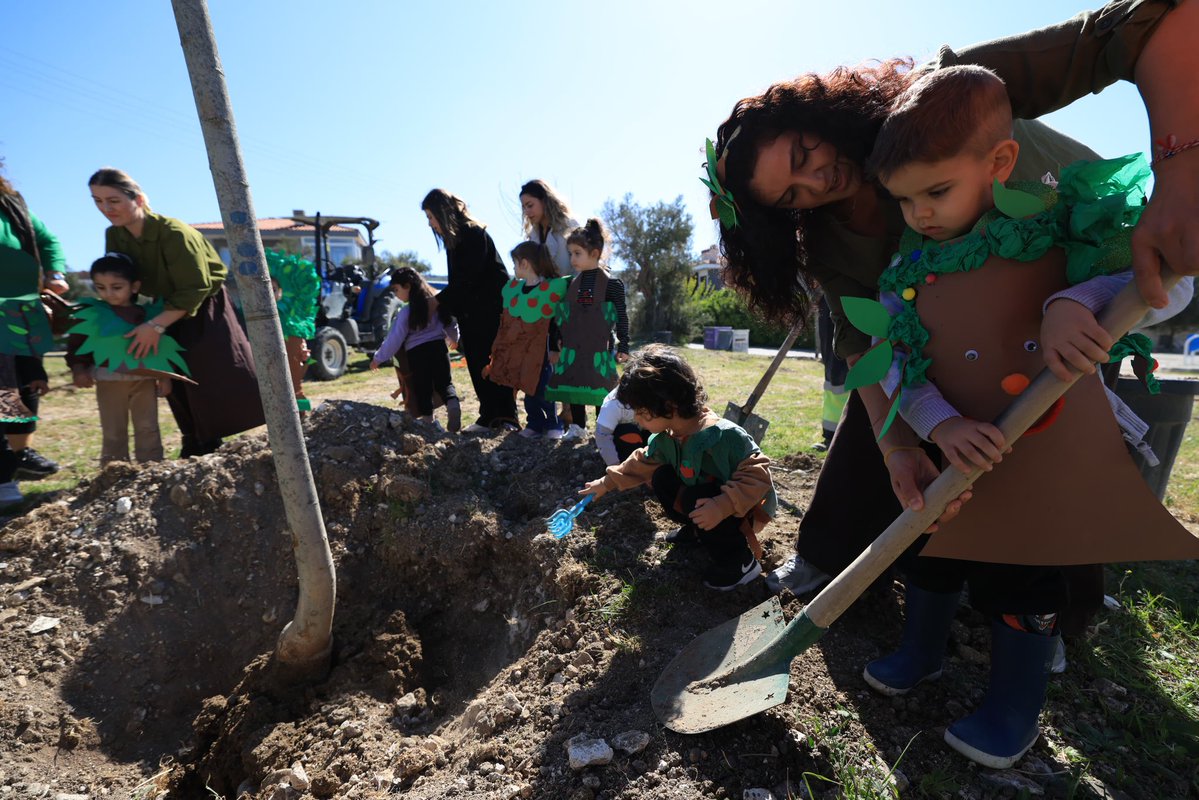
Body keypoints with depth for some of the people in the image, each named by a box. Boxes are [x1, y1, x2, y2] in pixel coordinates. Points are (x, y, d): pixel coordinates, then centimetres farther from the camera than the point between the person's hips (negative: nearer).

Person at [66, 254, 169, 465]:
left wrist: (164, 376, 4)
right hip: (109, 381, 0)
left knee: (147, 429, 7)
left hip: (144, 378, 0)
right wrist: (78, 368, -9)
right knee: (113, 432, 8)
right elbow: (76, 343, 5)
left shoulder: (147, 314, 2)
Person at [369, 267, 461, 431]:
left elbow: (394, 339, -6)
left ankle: (427, 421, 7)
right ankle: (452, 402, -16)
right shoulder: (438, 302, 3)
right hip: (439, 348, 4)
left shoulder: (406, 313, -9)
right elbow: (451, 324, 14)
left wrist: (378, 358, 6)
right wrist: (454, 339, 35)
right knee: (444, 382, 12)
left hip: (417, 354, -3)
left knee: (422, 391, 7)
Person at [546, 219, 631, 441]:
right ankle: (577, 426, 26)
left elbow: (621, 317, -6)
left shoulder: (612, 284, -7)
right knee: (573, 384, 11)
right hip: (573, 347, 5)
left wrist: (623, 347, -8)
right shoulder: (571, 283, 7)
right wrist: (559, 342, 15)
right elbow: (565, 315, 14)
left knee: (599, 386, 0)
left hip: (599, 347, -5)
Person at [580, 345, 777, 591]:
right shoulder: (664, 438, -9)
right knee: (662, 478, -4)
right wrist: (607, 483, 16)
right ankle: (698, 532, 11)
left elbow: (758, 474, -32)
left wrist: (723, 505, -45)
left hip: (746, 508, -7)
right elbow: (642, 463, 10)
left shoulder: (724, 435, -34)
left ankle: (740, 563, -13)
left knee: (696, 499, -33)